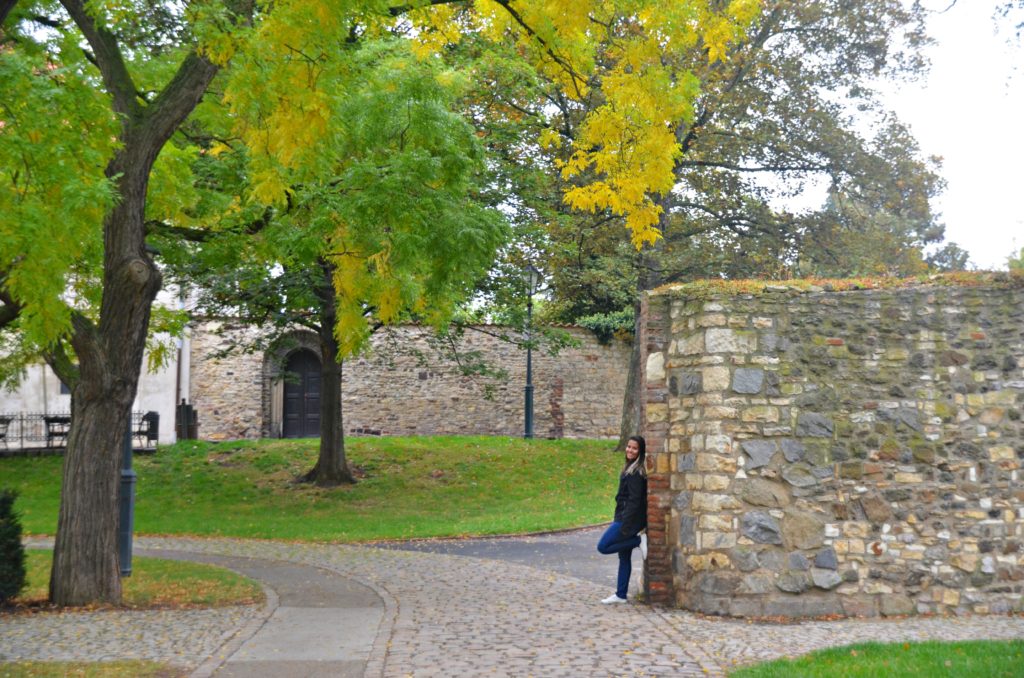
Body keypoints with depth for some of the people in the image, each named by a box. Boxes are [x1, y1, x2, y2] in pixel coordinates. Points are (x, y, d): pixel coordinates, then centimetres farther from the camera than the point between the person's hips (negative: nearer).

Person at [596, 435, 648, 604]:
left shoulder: (636, 472, -16)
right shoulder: (629, 468, 13)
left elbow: (635, 499, -20)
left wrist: (625, 525, -22)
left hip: (629, 519, -9)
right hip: (624, 518, 9)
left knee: (603, 546, -8)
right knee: (624, 557, 12)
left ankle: (639, 540, -3)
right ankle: (621, 595, 17)